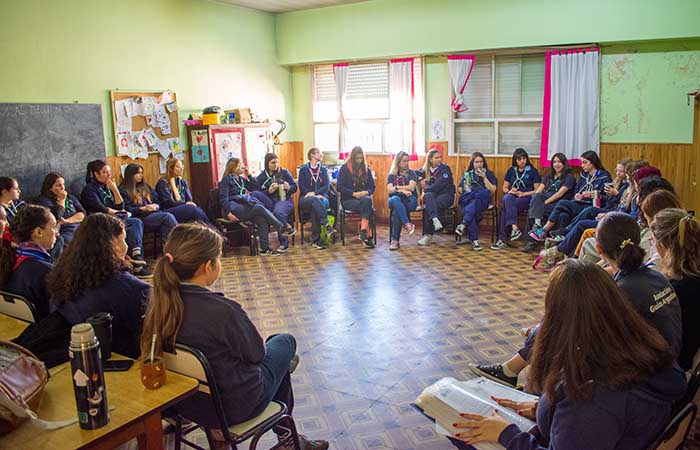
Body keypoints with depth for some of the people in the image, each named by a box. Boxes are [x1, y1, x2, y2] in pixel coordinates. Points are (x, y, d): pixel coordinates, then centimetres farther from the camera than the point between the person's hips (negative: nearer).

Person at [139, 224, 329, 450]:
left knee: (272, 343, 26)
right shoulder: (222, 310, -33)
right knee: (285, 342, 18)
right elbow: (256, 353, -16)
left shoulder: (158, 301, -12)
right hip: (232, 407, -6)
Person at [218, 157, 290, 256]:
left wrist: (248, 175, 15)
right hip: (234, 208, -6)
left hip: (244, 206, 6)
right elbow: (223, 198, -5)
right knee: (259, 207, -29)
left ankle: (265, 248, -26)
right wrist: (228, 213, -18)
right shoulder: (226, 180, 4)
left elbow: (255, 188, 24)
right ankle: (282, 228, -30)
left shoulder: (242, 179, 24)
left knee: (262, 220, -24)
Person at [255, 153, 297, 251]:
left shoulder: (284, 172, 14)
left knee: (278, 212, -36)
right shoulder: (261, 177, 13)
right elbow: (258, 194, 3)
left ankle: (284, 242, -26)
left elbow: (295, 187, 12)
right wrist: (269, 191, -16)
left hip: (284, 199, -2)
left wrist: (289, 188, -11)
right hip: (269, 202, 2)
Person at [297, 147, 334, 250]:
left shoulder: (323, 169, 18)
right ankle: (326, 225, -49)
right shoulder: (303, 169, 12)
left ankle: (315, 240, -36)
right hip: (306, 199, -1)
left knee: (314, 208, -35)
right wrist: (315, 196, -14)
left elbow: (327, 186, 5)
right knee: (315, 200, -38)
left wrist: (314, 193, -12)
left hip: (321, 197, 1)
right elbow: (301, 187, 1)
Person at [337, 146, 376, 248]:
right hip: (348, 199, -3)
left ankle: (363, 230, -42)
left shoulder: (366, 169, 12)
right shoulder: (345, 168, 2)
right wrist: (354, 193, -16)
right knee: (367, 207, -32)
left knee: (367, 201, -35)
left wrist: (366, 192, -13)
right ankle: (368, 235, -38)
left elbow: (372, 187, 11)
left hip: (364, 197, 3)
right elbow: (340, 187, -5)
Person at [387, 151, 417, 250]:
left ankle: (395, 240, -37)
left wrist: (397, 188, -1)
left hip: (409, 200, -1)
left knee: (396, 212, -35)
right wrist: (403, 190, -9)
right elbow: (389, 190, 2)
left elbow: (411, 187, -1)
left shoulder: (411, 173, 16)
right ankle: (407, 224, -51)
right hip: (395, 199, 1)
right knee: (395, 199, -40)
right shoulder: (391, 175, 18)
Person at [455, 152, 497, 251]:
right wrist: (467, 194, 1)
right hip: (466, 200, 1)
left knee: (476, 202, -41)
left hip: (483, 201, -1)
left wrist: (484, 178, 0)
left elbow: (492, 191, 8)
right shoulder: (467, 174, 27)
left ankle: (463, 224, -55)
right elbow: (459, 189, 22)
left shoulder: (489, 174, 21)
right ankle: (474, 240, -46)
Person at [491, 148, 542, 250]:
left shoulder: (533, 171, 8)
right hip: (512, 196, 3)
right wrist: (509, 191, -3)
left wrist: (523, 194, -11)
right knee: (507, 198, -36)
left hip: (526, 199, -3)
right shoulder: (511, 171, 19)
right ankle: (514, 228, -45)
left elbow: (537, 191, 3)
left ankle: (502, 239, -35)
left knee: (507, 206, -33)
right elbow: (504, 187, 21)